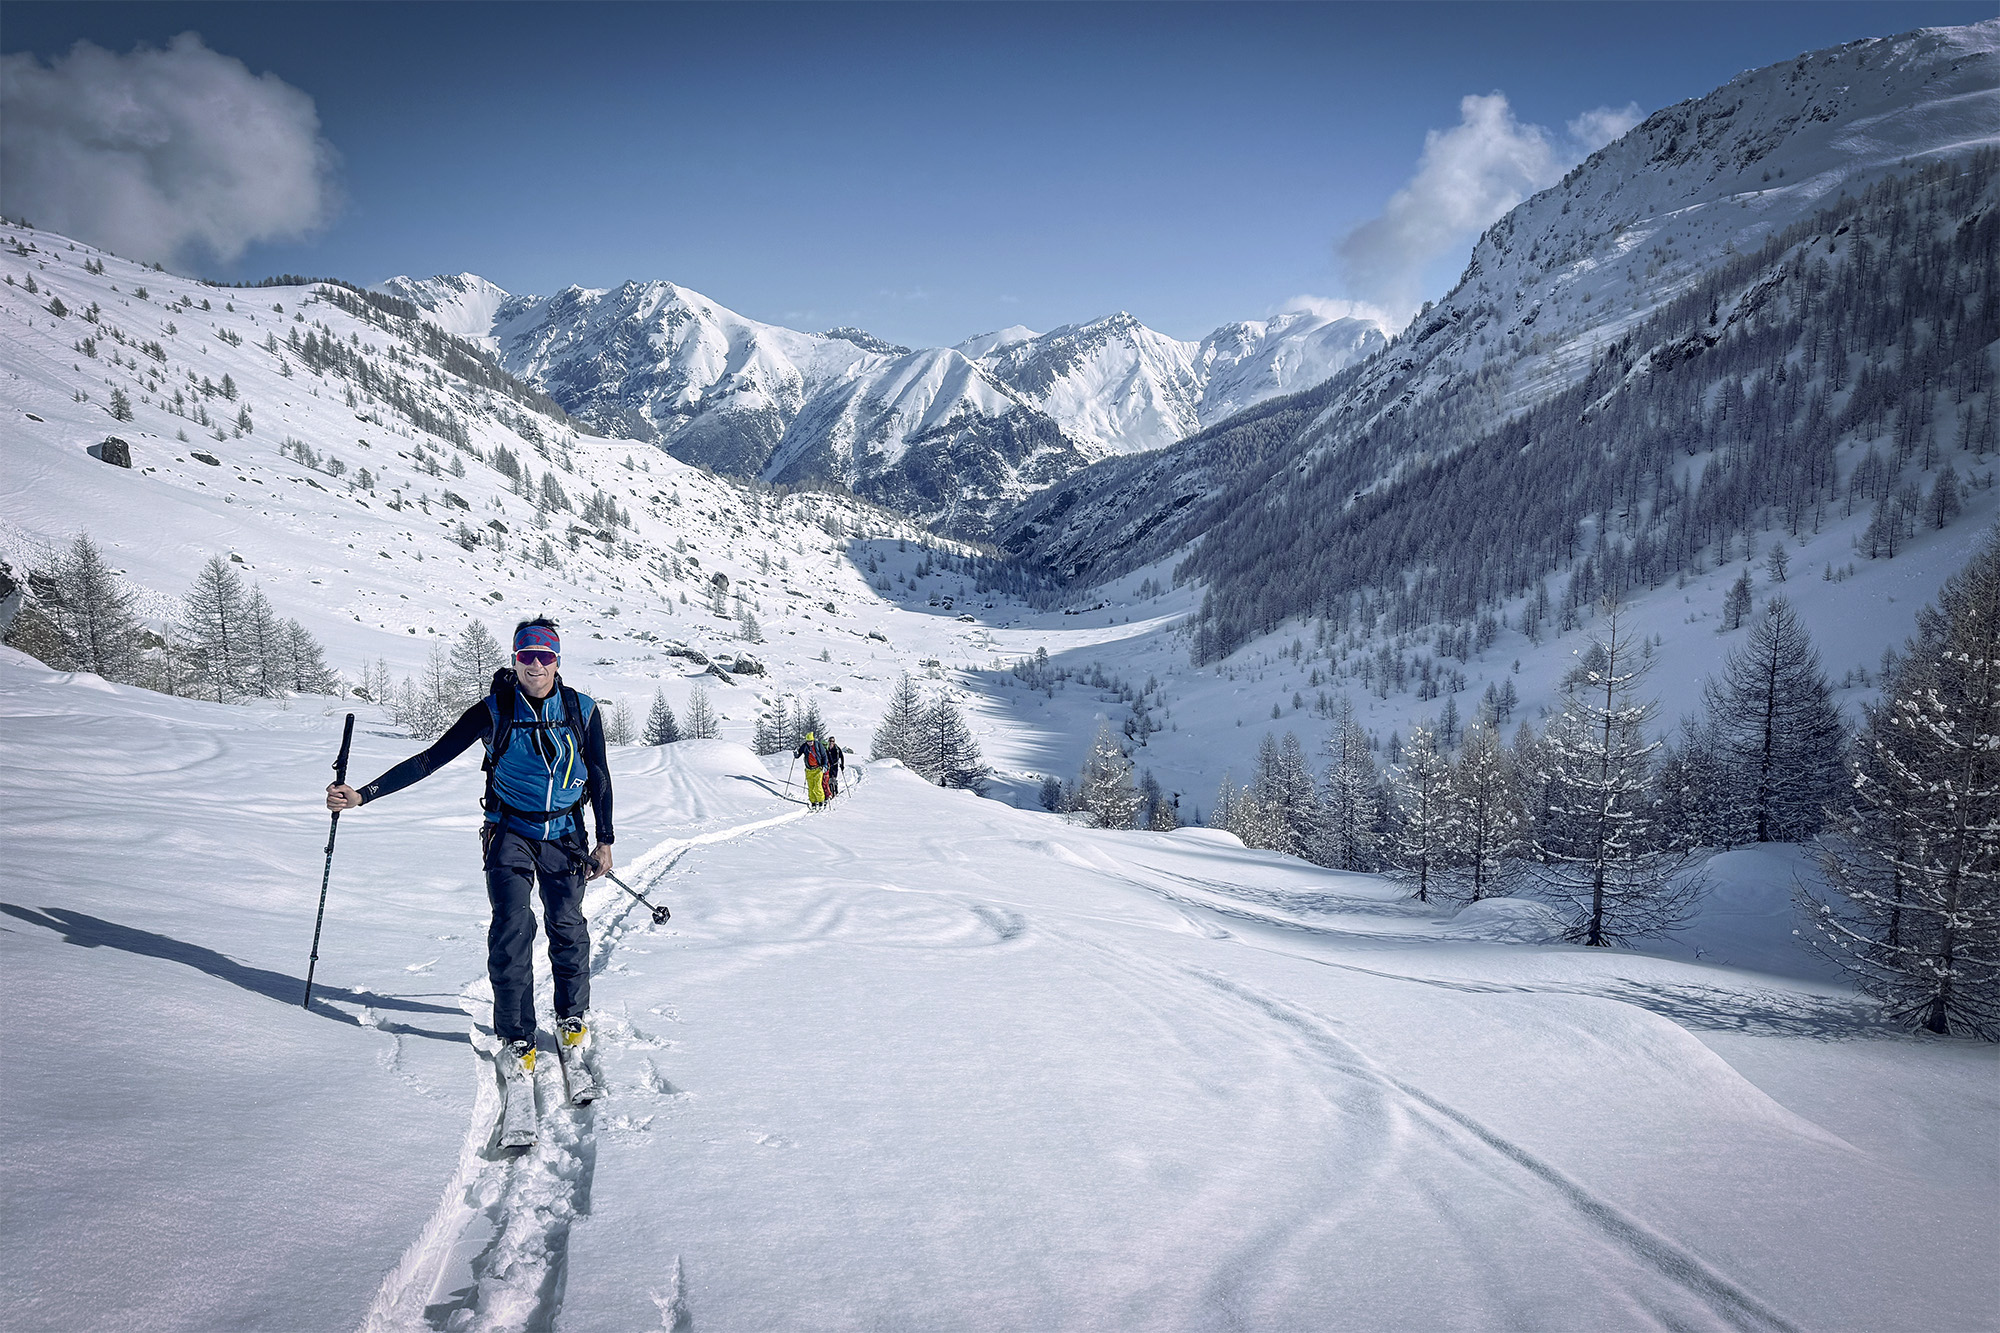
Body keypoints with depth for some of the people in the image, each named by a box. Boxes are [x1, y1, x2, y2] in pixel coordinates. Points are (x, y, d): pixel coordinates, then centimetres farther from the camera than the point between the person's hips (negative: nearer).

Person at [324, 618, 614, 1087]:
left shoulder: (582, 711, -5)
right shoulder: (494, 711, -8)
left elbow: (599, 778, 6)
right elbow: (431, 759, -8)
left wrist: (605, 841, 5)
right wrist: (364, 795, -15)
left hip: (564, 836, 1)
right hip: (510, 833, -1)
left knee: (567, 926, -2)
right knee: (512, 925, -14)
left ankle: (572, 1015, 23)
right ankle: (516, 1035, -2)